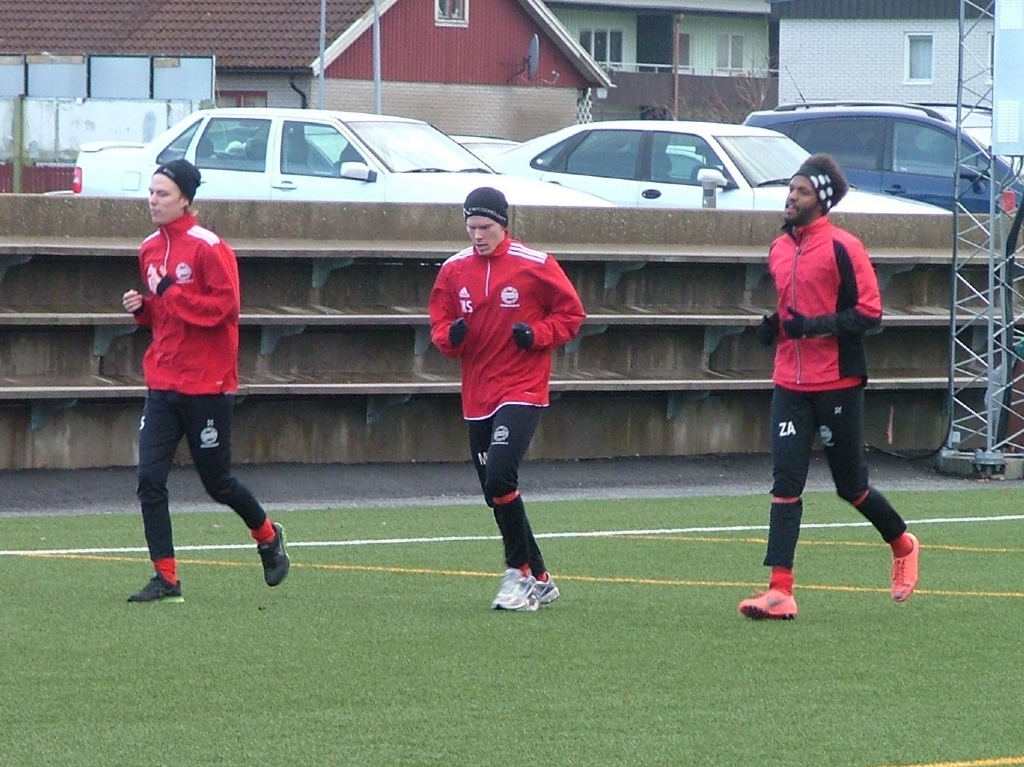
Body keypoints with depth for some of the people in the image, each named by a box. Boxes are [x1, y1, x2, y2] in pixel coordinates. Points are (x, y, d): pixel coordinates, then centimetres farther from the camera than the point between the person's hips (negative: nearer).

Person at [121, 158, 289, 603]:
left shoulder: (208, 248, -13)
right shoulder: (151, 249, 11)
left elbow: (225, 306, -20)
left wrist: (171, 295, -20)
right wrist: (142, 307, 2)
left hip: (206, 384, -6)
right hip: (163, 383, 6)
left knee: (217, 483, 6)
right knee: (150, 479, -6)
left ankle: (268, 538, 34)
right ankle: (166, 580, -2)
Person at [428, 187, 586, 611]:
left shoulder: (535, 265, -6)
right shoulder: (454, 270, 6)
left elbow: (571, 313, 2)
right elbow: (439, 324, 13)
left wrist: (537, 334, -15)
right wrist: (450, 334, -10)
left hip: (522, 391, -6)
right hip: (477, 397, 6)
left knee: (500, 480, -22)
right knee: (496, 494, 8)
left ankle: (520, 572, -7)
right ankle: (539, 580, 21)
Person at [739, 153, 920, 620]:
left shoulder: (843, 248, -10)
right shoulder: (779, 249, 12)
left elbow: (870, 312, -13)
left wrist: (814, 325, -22)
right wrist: (774, 325, 6)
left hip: (838, 384, -6)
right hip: (791, 385, 6)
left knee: (850, 485, 7)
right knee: (785, 483, -6)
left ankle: (902, 544, 35)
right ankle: (780, 591, -10)